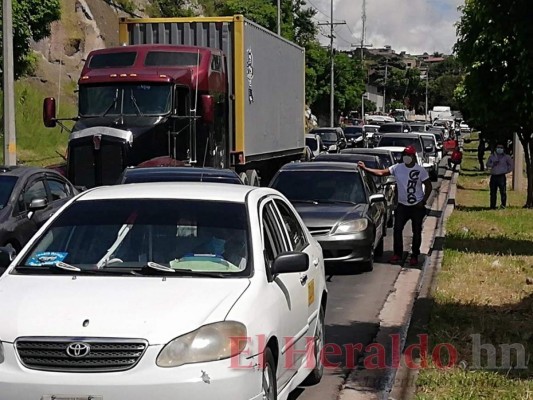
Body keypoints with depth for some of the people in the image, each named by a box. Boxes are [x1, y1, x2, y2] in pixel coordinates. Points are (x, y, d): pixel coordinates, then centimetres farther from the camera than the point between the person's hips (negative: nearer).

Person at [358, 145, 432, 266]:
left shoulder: (420, 170, -8)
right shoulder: (397, 168, -1)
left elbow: (429, 186, -2)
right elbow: (381, 173, -5)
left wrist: (423, 201, -11)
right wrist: (365, 168, -15)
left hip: (417, 206, -3)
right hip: (402, 205, 3)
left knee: (417, 232, 4)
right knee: (397, 229, -2)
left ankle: (414, 256, 14)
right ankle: (397, 254, 10)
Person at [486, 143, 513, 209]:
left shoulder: (506, 157, 6)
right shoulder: (492, 156, 12)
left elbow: (511, 165, 13)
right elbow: (487, 164, 9)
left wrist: (507, 171, 4)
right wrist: (493, 164, -9)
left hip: (501, 176, -2)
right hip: (493, 176, 2)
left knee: (503, 191, -11)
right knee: (493, 192, 4)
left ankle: (503, 204, -6)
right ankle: (492, 206, 8)